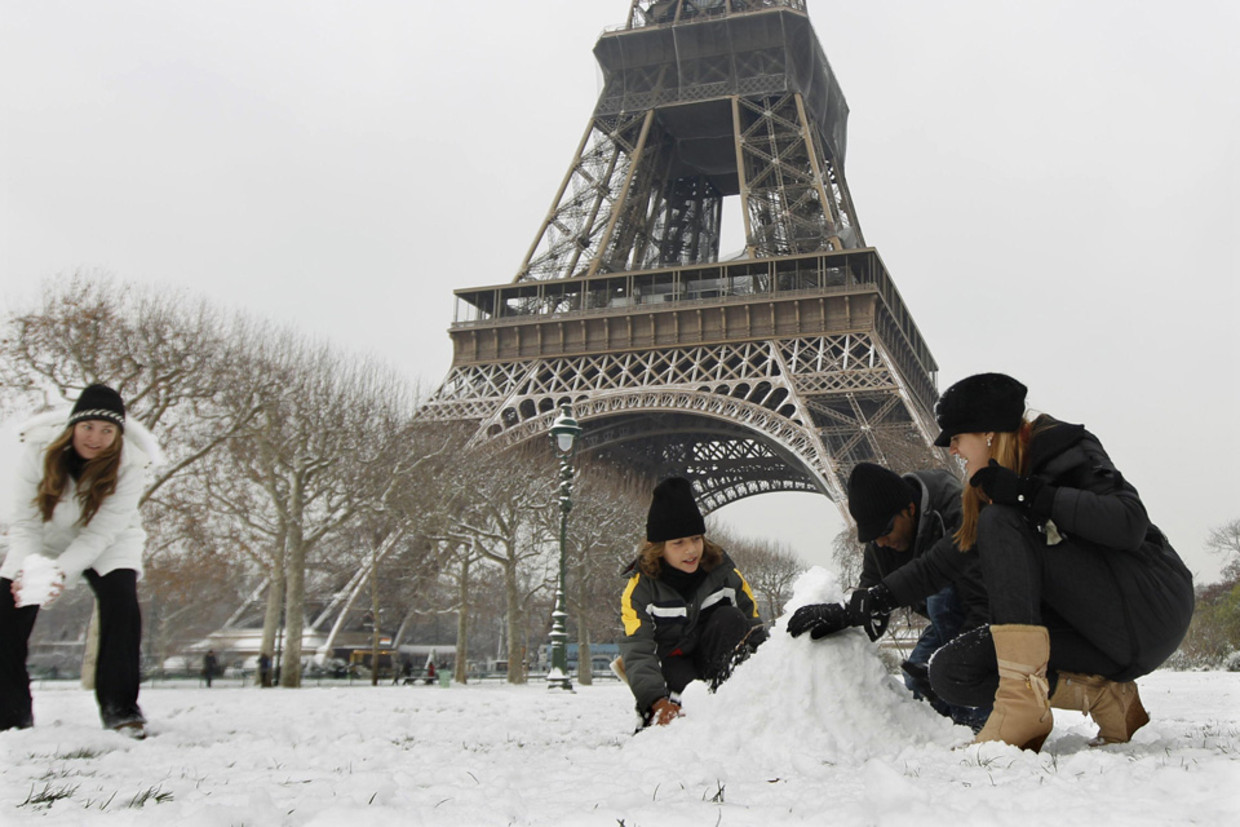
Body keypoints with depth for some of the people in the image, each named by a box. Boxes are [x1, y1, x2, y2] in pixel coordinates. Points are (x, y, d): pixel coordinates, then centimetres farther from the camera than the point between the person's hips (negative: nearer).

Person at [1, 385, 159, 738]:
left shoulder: (129, 464, -28)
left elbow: (101, 532, -29)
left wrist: (62, 571, -41)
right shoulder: (40, 450, -24)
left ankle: (119, 708, -17)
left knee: (121, 598, -26)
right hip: (46, 539, 2)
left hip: (105, 545, -2)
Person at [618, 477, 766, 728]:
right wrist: (656, 702, -39)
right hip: (670, 664, -3)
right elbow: (637, 653, -23)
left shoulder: (723, 572, -5)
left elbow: (753, 624, 2)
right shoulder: (639, 590, -13)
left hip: (718, 662, 3)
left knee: (729, 618, -24)